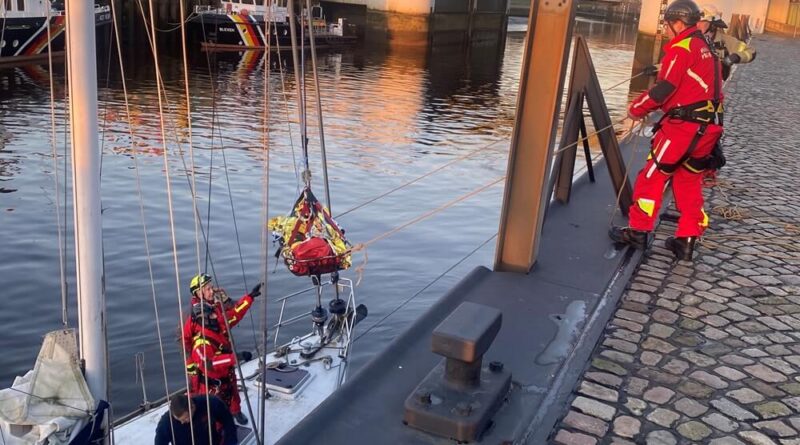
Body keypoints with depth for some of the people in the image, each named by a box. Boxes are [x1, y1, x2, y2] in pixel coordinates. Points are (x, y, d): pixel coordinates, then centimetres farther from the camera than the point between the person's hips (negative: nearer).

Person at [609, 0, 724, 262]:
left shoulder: (681, 48, -11)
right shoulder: (705, 47, 17)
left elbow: (663, 90, -15)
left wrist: (635, 109, -1)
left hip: (684, 125, -9)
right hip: (708, 125, 9)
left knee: (653, 175, 2)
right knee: (689, 181, 14)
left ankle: (638, 232, 7)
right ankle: (687, 240, 15)